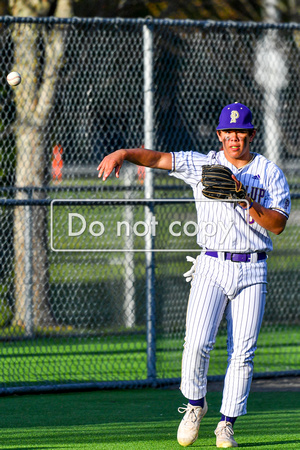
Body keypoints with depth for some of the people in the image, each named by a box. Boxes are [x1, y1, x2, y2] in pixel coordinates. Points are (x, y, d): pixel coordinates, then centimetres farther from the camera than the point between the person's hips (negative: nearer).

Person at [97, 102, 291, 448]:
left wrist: (247, 202, -18)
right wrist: (123, 153, -23)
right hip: (211, 267, -1)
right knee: (197, 343, -15)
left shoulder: (270, 173, 5)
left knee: (242, 353, -2)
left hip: (252, 272, 1)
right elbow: (159, 158, -7)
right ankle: (195, 404, 9)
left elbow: (277, 225, -4)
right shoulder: (203, 165, 5)